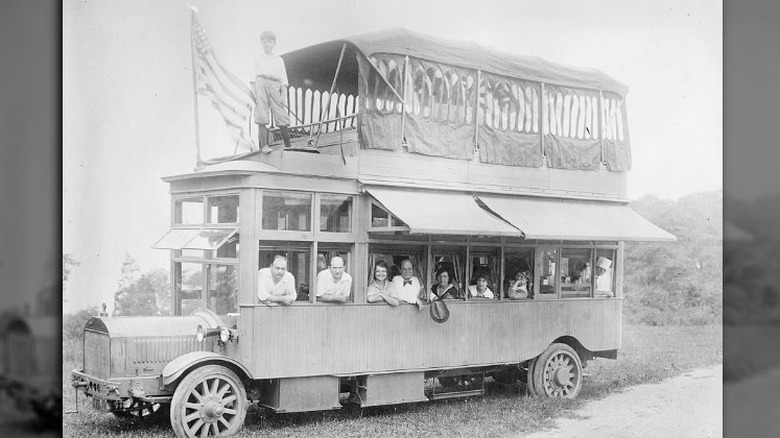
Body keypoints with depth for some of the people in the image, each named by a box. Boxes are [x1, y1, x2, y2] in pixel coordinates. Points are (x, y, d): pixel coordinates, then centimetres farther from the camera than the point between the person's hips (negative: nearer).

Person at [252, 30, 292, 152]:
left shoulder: (279, 59, 20)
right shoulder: (258, 58, 19)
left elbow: (283, 78, 13)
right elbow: (255, 75, 16)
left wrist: (284, 95, 2)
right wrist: (254, 92, 5)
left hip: (275, 87, 1)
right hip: (261, 84, -1)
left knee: (282, 117, -7)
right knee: (262, 117, -10)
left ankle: (288, 146, -2)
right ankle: (263, 145, -14)